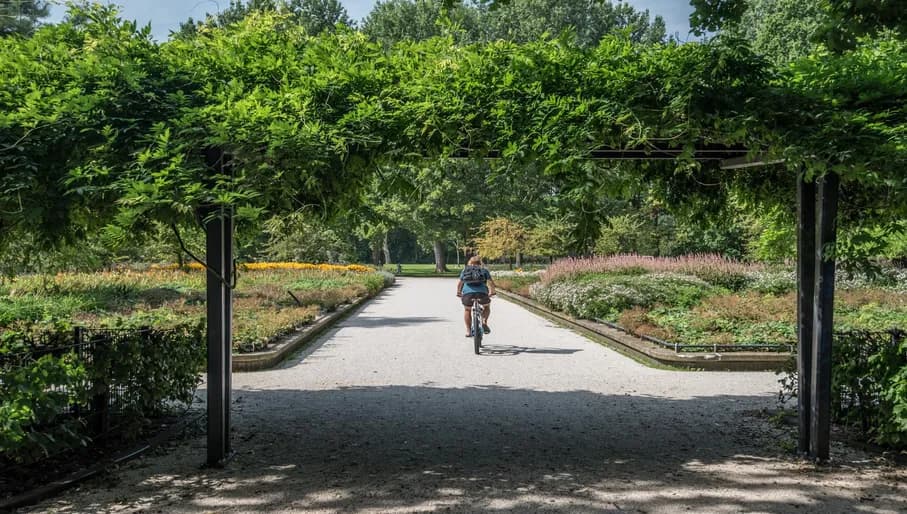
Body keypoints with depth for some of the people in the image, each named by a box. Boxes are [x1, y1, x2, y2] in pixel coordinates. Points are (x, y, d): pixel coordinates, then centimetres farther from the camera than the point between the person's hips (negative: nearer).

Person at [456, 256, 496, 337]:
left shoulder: (465, 270, 24)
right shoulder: (484, 270, 21)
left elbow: (460, 283, 26)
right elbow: (491, 283, 13)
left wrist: (458, 292, 41)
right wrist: (492, 292, 29)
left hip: (467, 293, 1)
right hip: (482, 293, -1)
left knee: (467, 310, 28)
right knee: (487, 306, 30)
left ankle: (468, 331, 24)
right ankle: (484, 322, 9)